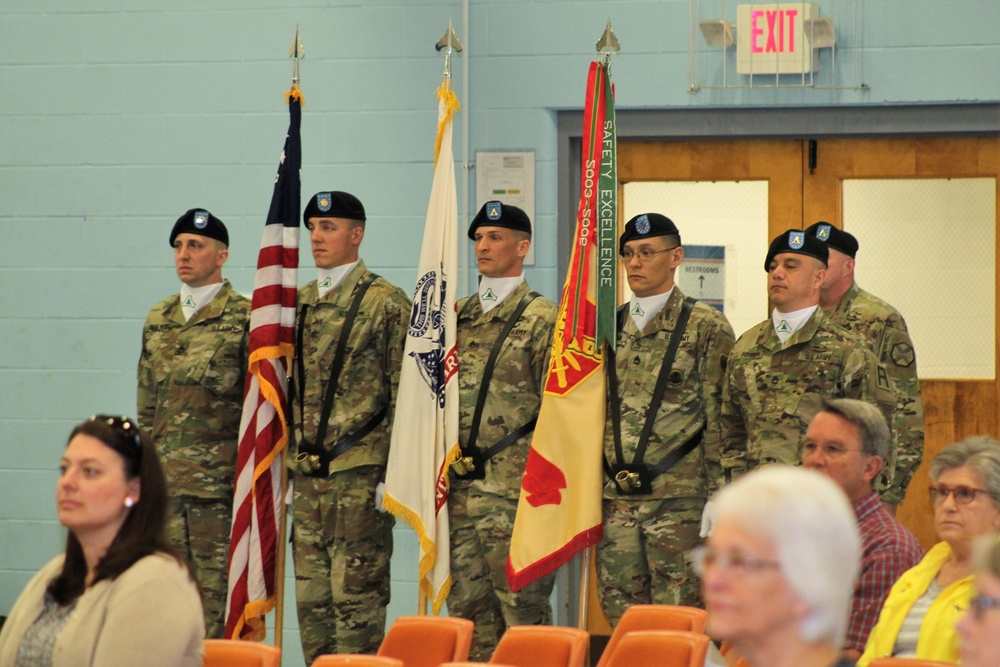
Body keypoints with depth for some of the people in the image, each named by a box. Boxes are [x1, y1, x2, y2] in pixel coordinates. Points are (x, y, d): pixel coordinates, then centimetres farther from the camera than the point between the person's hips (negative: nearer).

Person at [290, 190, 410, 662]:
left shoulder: (386, 302, -4)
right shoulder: (300, 304, 15)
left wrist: (394, 472, -12)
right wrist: (286, 463, 15)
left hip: (361, 471, -7)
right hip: (308, 473, 7)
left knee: (357, 595, -6)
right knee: (311, 597, 7)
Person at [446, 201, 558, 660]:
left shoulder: (542, 319, -4)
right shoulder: (460, 316, 15)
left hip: (514, 489, -7)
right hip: (460, 486, 7)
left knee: (522, 604, -5)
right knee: (467, 607, 8)